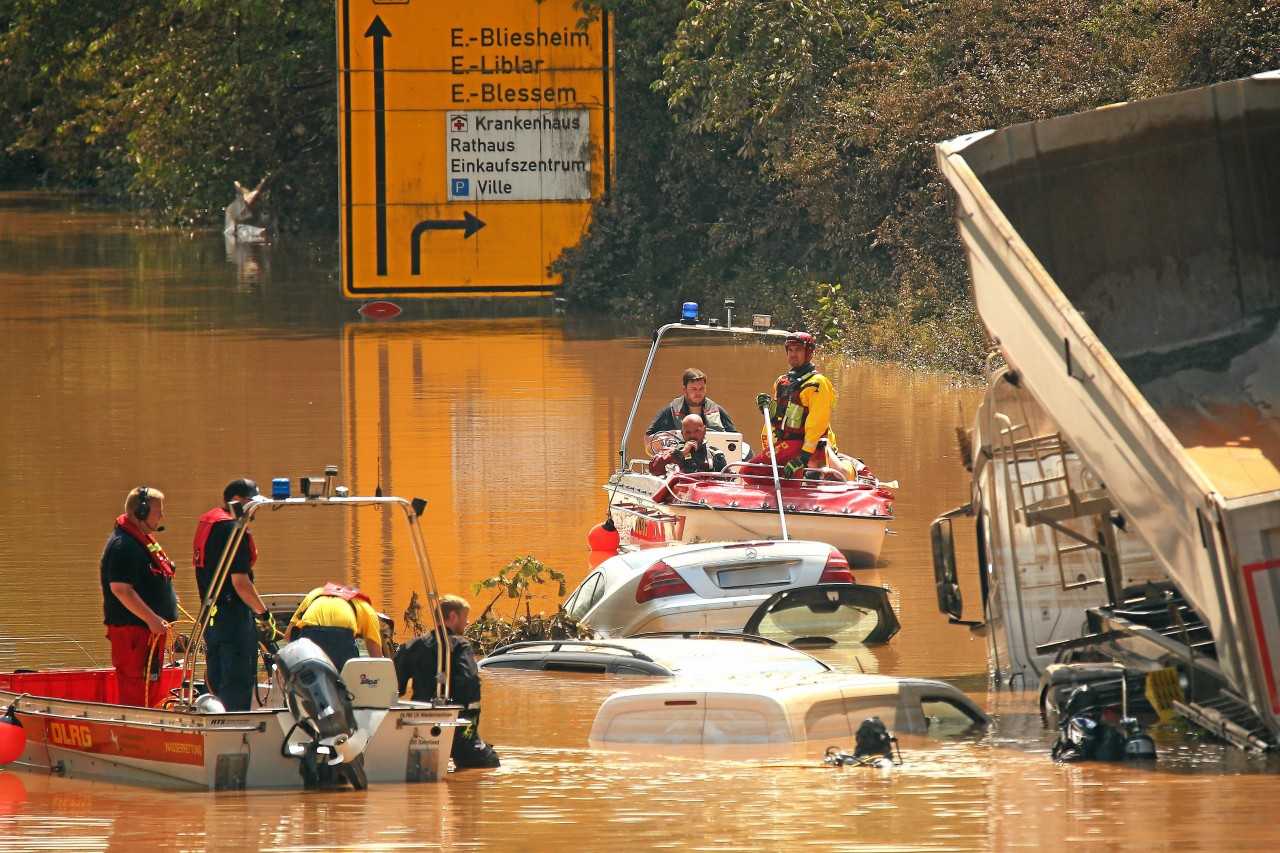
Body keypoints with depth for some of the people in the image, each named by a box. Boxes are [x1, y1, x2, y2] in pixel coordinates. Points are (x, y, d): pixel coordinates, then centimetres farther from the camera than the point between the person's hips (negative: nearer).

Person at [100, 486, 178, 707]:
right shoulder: (123, 545, -16)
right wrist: (152, 619, -26)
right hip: (133, 632, -11)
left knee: (151, 693, 14)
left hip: (150, 631, 11)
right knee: (136, 692, -13)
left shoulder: (144, 541, 18)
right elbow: (120, 589, -24)